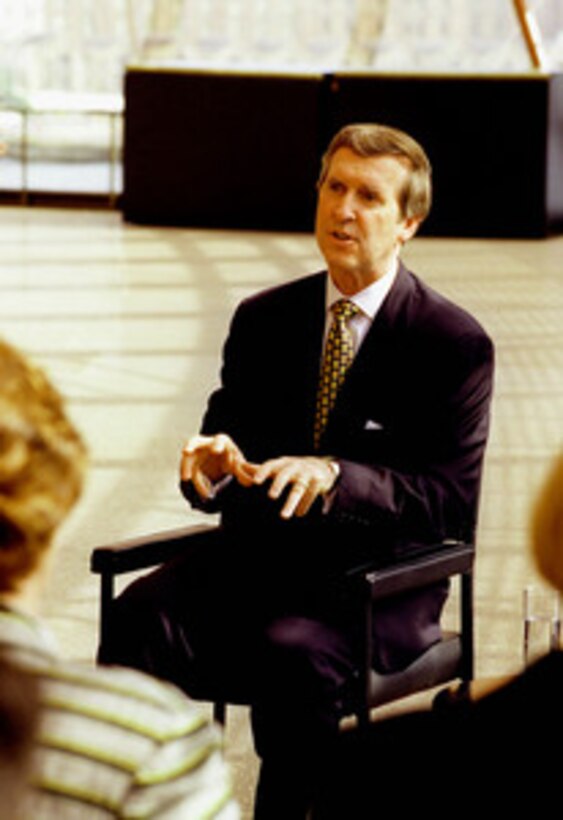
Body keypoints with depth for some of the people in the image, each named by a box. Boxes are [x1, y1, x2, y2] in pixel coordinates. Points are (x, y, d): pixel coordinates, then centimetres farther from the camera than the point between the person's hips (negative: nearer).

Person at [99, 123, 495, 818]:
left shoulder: (455, 343, -1)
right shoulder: (264, 320, 14)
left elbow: (453, 499, -8)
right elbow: (227, 432, 14)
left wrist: (336, 475, -25)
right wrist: (211, 464, -13)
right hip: (256, 558, 4)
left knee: (295, 653, -37)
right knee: (141, 616, -27)